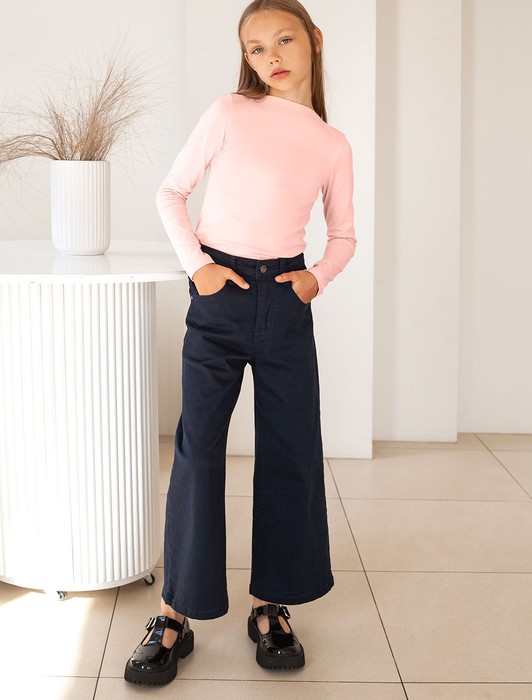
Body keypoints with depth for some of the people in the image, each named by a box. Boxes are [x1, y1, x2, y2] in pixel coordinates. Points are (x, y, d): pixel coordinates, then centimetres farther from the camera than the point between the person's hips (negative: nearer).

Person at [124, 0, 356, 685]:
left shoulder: (333, 145, 6)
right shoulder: (229, 114, -1)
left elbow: (343, 235, 17)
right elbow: (171, 192, 3)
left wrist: (318, 277, -2)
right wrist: (196, 263, -8)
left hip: (287, 299, 3)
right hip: (220, 294, -2)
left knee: (290, 450, 4)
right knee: (198, 449, -4)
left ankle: (271, 603, 19)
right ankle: (176, 615, 5)